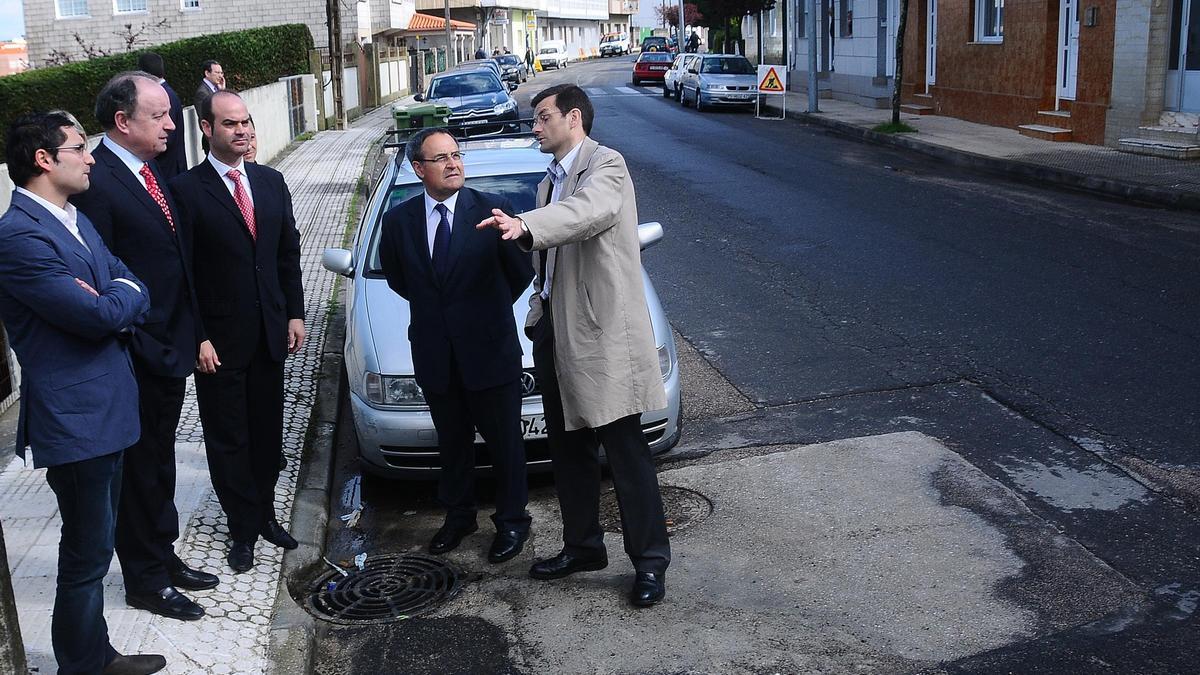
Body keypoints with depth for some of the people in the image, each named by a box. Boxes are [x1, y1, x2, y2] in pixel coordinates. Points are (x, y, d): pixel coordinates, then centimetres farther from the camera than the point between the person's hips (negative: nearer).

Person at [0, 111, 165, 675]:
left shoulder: (74, 219, 12)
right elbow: (101, 316, -22)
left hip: (106, 409, 9)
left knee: (94, 546, 19)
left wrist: (113, 297, -11)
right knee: (87, 553, 2)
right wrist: (120, 296, -1)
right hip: (75, 418, -9)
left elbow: (133, 289, 10)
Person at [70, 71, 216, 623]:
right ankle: (145, 580, 26)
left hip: (170, 351, 8)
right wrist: (131, 346, -18)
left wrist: (189, 335, 11)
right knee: (139, 469, 9)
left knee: (158, 464, 21)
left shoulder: (151, 170, 7)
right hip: (135, 361, -8)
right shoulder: (96, 183, -20)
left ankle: (163, 557, 38)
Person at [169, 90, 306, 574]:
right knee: (229, 439, 8)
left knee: (267, 430, 15)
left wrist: (295, 314, 6)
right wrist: (197, 338, -14)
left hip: (270, 333, 5)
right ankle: (243, 528, 22)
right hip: (218, 341, -5)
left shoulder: (271, 182, 6)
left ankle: (263, 512, 32)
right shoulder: (186, 189, -10)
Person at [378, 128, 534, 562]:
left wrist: (488, 309, 8)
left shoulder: (491, 210, -11)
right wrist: (435, 308, 12)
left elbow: (522, 271, 0)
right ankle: (458, 517, 36)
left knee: (504, 442, 10)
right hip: (435, 356, 3)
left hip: (490, 351, -3)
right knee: (452, 442, 19)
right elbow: (396, 277, 15)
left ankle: (511, 522, 28)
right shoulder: (399, 221, -2)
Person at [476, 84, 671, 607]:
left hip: (601, 329, -9)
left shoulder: (606, 165, -9)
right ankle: (582, 545, 31)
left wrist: (527, 226, -46)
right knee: (568, 449, 16)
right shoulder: (550, 181, 18)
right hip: (555, 325, 9)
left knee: (625, 451, -2)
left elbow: (592, 209, -32)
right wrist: (539, 313, 13)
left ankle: (650, 561, 8)